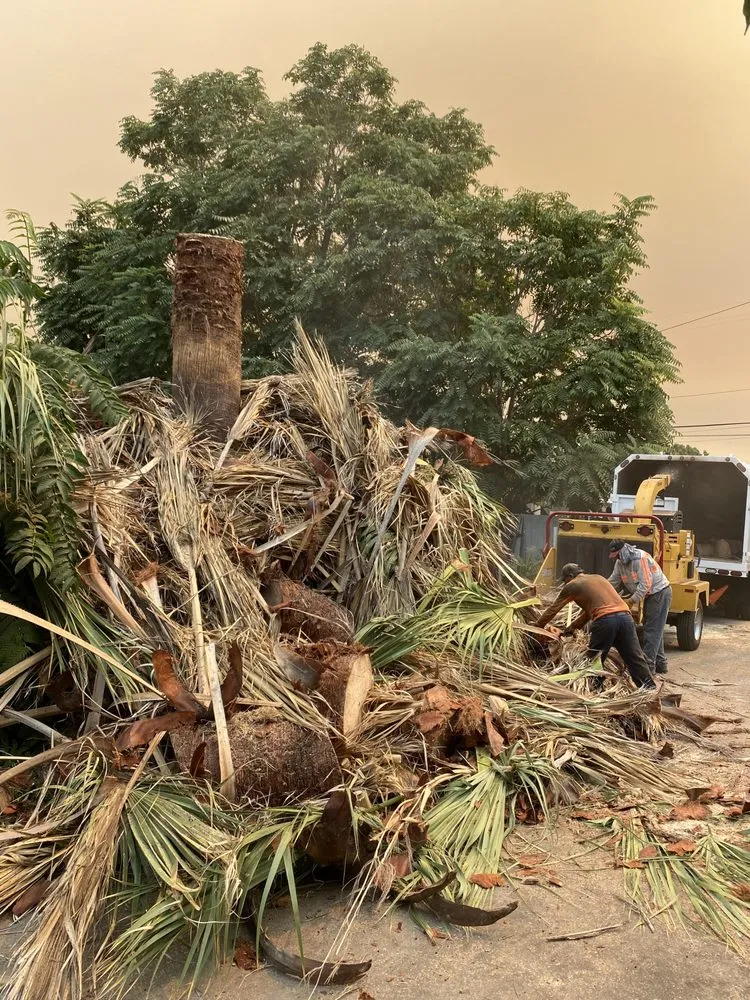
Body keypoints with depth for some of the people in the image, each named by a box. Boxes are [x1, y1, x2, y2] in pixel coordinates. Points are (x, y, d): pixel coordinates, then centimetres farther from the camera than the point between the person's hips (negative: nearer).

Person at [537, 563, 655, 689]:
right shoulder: (599, 578, 32)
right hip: (625, 616, 5)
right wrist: (574, 626, 43)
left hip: (604, 620, -5)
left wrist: (538, 626, 33)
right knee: (636, 659, 6)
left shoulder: (572, 585, 15)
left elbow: (553, 609, 21)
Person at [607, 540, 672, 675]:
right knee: (654, 630, 14)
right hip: (650, 595, 10)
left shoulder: (640, 558, -26)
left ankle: (648, 665, -6)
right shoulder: (620, 562, 2)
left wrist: (633, 601, -24)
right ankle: (660, 664, 23)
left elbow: (645, 584, -27)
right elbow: (612, 582, 7)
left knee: (652, 630, -8)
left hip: (660, 593, -10)